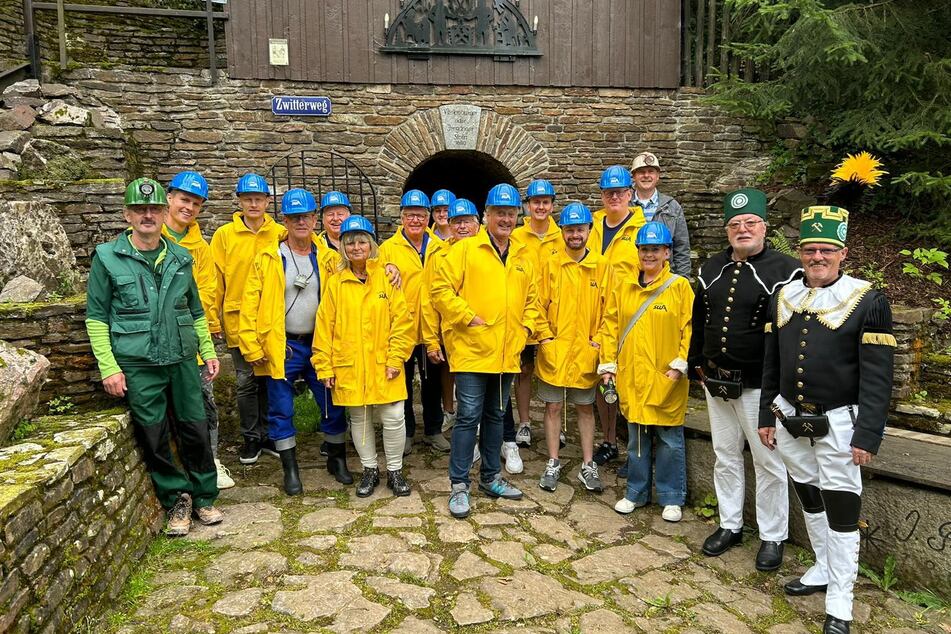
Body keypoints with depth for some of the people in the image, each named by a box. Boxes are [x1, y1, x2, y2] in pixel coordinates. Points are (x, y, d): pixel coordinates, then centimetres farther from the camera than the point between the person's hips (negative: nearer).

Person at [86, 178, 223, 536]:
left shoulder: (180, 258, 9)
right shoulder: (107, 258, -1)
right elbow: (96, 318, -1)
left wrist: (208, 351, 12)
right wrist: (108, 367, -7)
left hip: (182, 361, 3)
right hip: (137, 366, -3)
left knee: (196, 431, 7)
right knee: (154, 437, 4)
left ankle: (203, 498, 24)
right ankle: (177, 500, 22)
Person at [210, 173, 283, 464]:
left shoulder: (279, 234, 2)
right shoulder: (224, 235, 0)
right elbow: (216, 280, 1)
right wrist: (213, 319, -2)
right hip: (239, 320, -1)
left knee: (269, 379, 11)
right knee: (246, 381, 6)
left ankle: (269, 434, 26)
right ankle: (251, 438, 22)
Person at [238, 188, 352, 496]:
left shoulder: (327, 259, 2)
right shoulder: (268, 259, -3)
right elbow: (250, 303, -6)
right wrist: (251, 347, -10)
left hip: (319, 344, 2)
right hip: (281, 347, -1)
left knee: (332, 406, 9)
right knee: (281, 411, 7)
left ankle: (337, 459, 30)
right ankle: (290, 469, 23)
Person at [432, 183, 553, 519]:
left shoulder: (523, 257, 12)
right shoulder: (465, 249, -5)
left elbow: (531, 298, 19)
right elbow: (441, 289, -11)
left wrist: (528, 326, 4)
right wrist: (469, 317, -15)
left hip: (506, 353, 6)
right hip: (472, 349, -5)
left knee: (495, 416, 16)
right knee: (468, 416, -3)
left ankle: (491, 477, 30)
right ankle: (459, 484, 10)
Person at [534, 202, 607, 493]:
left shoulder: (601, 266, 2)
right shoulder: (551, 265, -1)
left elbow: (607, 308, 4)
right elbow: (539, 305, 0)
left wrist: (600, 341, -4)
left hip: (586, 352, 1)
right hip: (554, 351, 0)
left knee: (585, 407, 12)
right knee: (553, 406, 7)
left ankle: (588, 466, 24)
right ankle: (553, 464, 21)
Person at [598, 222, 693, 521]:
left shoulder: (680, 286, -4)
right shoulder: (623, 288, 7)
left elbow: (690, 329, -5)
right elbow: (610, 326, 8)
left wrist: (680, 364, -12)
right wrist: (608, 364, 3)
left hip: (666, 380, -3)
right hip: (631, 377, 3)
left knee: (670, 440, 8)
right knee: (637, 438, 15)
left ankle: (671, 498, 24)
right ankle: (636, 492, 30)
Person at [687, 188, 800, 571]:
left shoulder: (784, 271, -8)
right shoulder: (711, 270, 9)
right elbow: (699, 321, 17)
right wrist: (696, 364, 15)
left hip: (760, 384, -5)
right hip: (716, 382, 6)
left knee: (768, 461, 6)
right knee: (725, 456, 16)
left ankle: (773, 537, 22)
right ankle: (730, 525, 31)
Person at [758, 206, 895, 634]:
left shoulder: (868, 302, -10)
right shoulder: (783, 297, 5)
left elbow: (877, 377, -12)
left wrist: (867, 436, -15)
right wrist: (767, 416, 11)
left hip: (837, 423, -5)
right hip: (789, 419, 5)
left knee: (841, 511, 3)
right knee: (809, 499, 19)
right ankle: (824, 569, 38)